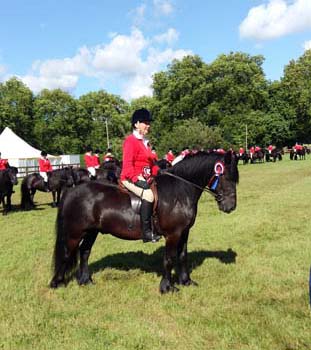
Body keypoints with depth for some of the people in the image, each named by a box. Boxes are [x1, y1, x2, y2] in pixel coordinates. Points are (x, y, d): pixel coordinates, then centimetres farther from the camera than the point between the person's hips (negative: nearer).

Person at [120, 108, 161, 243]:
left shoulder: (144, 142, 19)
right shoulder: (130, 141, -8)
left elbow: (151, 163, 21)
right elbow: (127, 164, -17)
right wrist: (137, 178, -27)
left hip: (144, 178, 10)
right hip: (130, 179, -10)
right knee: (148, 194, -32)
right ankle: (146, 232, -28)